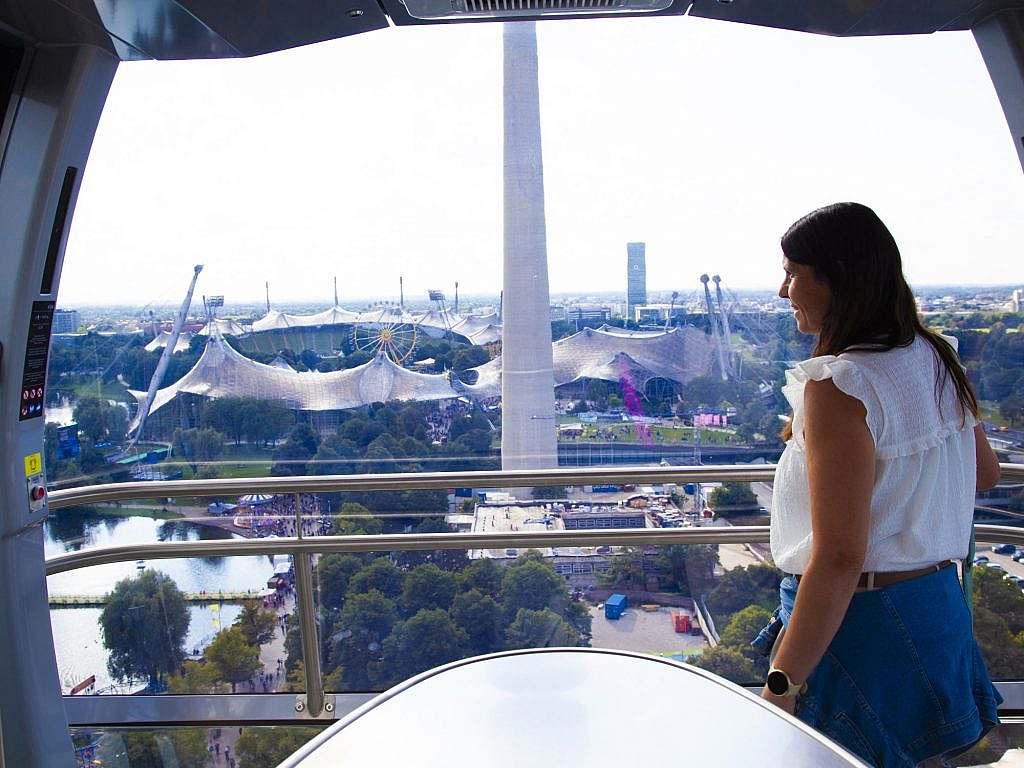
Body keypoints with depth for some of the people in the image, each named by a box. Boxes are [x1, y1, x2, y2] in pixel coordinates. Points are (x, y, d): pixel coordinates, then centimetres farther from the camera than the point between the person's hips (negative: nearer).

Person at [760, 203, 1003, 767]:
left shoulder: (838, 387, -23)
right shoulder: (936, 360, 2)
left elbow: (839, 558, -27)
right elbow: (985, 474, 18)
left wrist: (780, 686, -22)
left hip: (858, 618, -8)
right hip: (939, 608, 9)